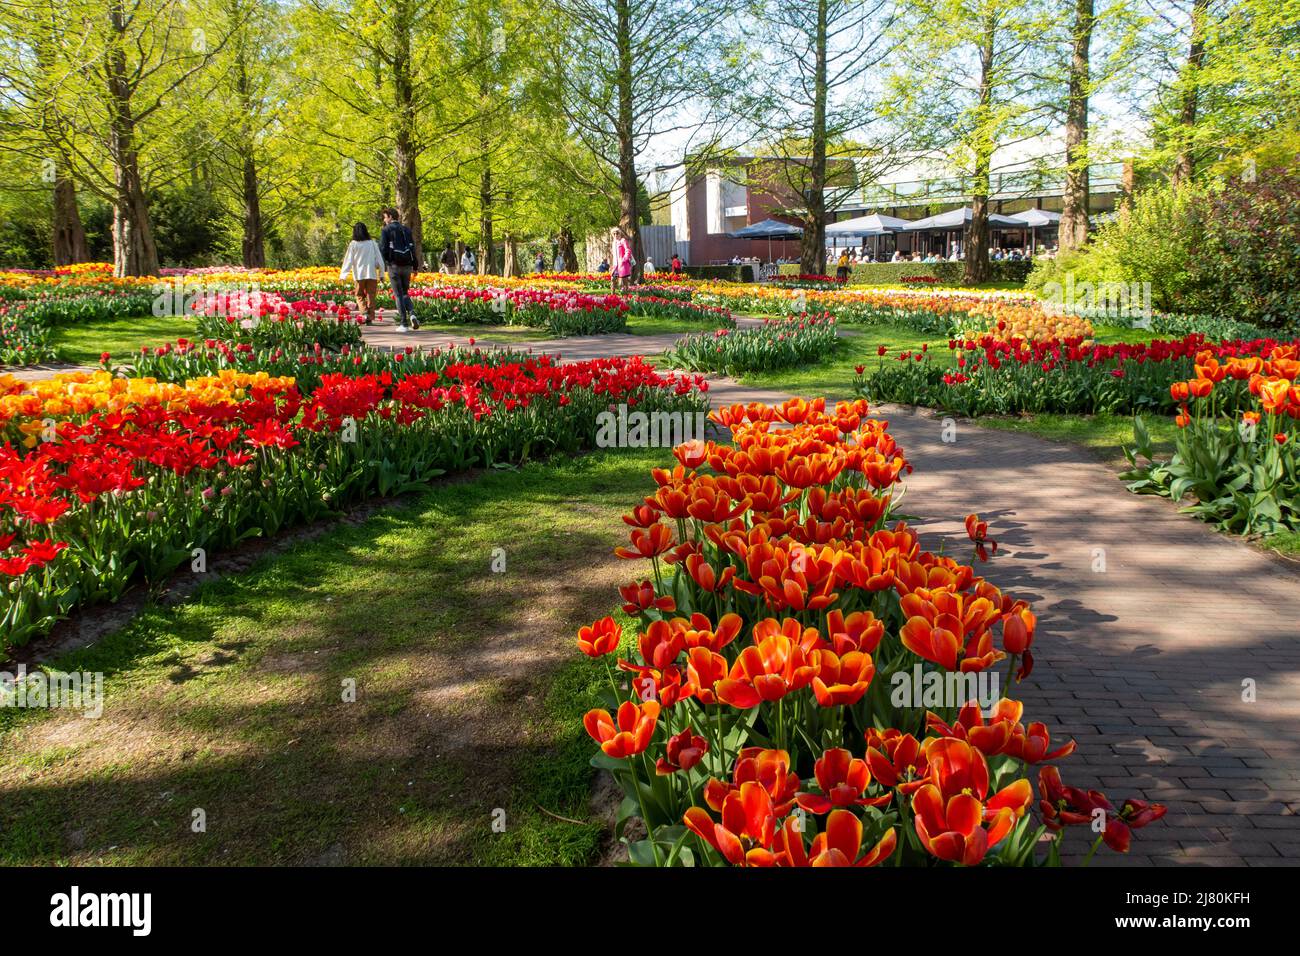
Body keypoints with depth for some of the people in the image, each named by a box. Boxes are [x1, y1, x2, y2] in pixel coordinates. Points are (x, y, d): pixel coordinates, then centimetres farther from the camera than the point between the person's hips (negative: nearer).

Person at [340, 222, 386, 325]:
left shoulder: (353, 244, -2)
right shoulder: (373, 243, 2)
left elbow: (348, 261, 0)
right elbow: (379, 260, 4)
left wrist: (343, 275, 5)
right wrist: (381, 274, 11)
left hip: (359, 275, -1)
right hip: (372, 274, 1)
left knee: (359, 295, 10)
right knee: (371, 296, 6)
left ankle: (364, 311, -13)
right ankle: (370, 318, 5)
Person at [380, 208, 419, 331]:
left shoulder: (386, 230, -3)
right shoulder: (406, 229, 11)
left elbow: (383, 248, -9)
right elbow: (413, 248, 10)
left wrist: (382, 265, -3)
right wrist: (415, 266, 14)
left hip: (394, 265, -4)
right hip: (407, 266, 4)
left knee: (398, 295, 0)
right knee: (405, 293, 15)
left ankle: (404, 324, -3)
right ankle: (412, 314, -11)